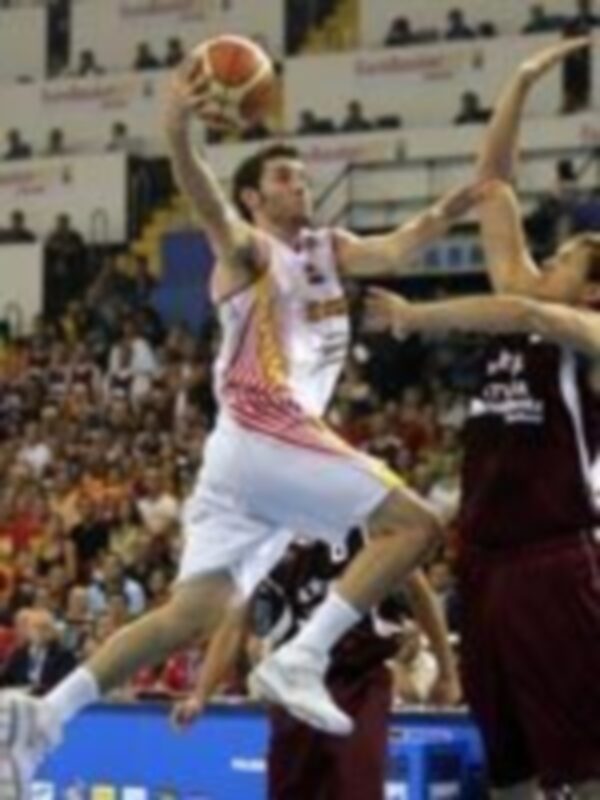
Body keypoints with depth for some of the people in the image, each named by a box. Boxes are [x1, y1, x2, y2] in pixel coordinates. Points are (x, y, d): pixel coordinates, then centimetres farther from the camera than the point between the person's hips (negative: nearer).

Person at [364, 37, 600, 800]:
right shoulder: (521, 306, 15)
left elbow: (522, 314, -25)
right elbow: (492, 182, 16)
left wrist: (413, 317, -20)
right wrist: (524, 81, 13)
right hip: (485, 552, 7)